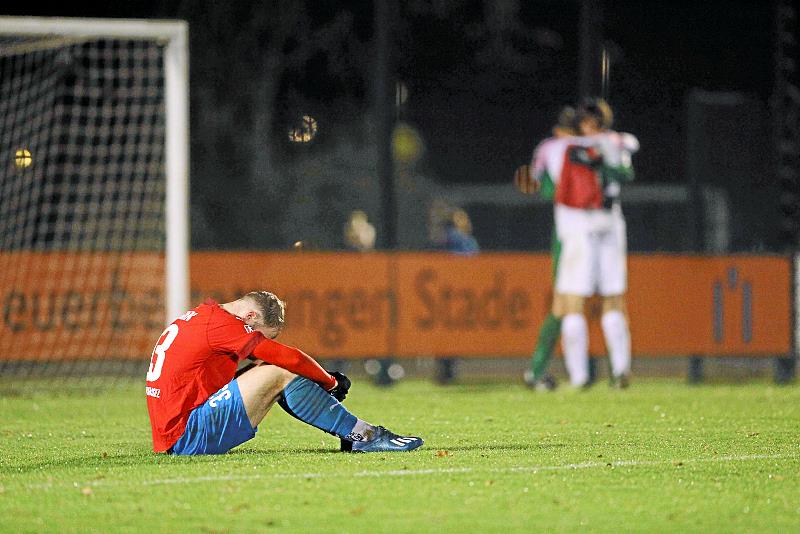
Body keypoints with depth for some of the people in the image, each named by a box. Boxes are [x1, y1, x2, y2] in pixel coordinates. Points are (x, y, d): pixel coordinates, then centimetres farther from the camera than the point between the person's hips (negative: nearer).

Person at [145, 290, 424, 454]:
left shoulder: (200, 316, 19)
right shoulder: (221, 322, -12)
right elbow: (291, 358, -13)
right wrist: (331, 382, 4)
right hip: (187, 439, -10)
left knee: (269, 373, 13)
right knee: (280, 374, -13)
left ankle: (353, 432, 8)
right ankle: (363, 436, -9)